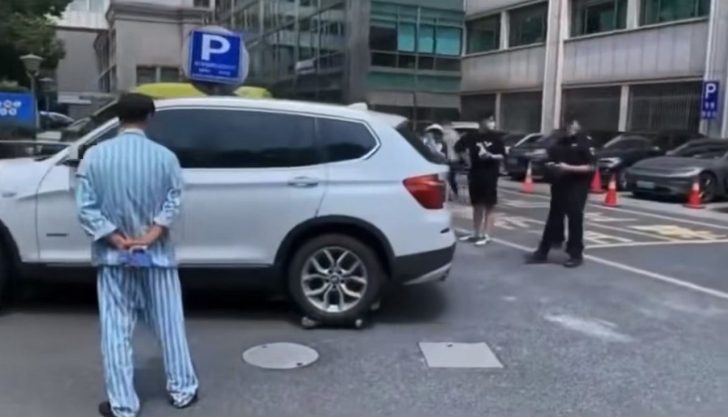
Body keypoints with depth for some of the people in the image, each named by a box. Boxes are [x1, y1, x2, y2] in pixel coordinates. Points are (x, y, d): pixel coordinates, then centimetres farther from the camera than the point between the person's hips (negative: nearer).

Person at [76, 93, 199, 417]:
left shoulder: (95, 156, -5)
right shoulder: (164, 156, -6)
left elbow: (86, 208, -9)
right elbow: (173, 202, -14)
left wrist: (118, 240, -10)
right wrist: (150, 236, -15)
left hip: (112, 257, 0)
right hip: (157, 254, 0)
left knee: (115, 331, 8)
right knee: (169, 325, 12)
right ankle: (182, 390, 23)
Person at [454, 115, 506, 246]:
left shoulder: (496, 137, -3)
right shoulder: (472, 136, 0)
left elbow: (502, 156, -2)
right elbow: (458, 147, 14)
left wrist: (491, 156, -21)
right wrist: (467, 158, 3)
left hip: (490, 175, -2)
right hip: (474, 174, 3)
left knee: (489, 206, 0)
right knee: (477, 205, 12)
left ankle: (486, 235, 3)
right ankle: (475, 233, 22)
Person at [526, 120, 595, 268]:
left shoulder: (585, 142, -6)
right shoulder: (559, 142, 12)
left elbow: (590, 167, -13)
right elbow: (550, 160, 21)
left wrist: (569, 168, -22)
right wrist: (551, 166, -3)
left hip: (577, 188, -6)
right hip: (559, 186, 6)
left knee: (575, 219, -2)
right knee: (553, 219, 9)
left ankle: (576, 255, 8)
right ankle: (542, 252, 15)